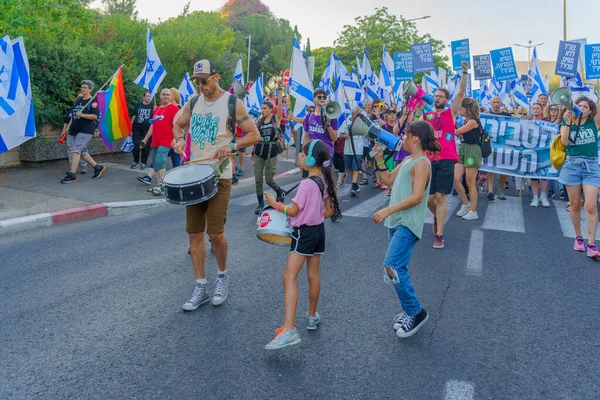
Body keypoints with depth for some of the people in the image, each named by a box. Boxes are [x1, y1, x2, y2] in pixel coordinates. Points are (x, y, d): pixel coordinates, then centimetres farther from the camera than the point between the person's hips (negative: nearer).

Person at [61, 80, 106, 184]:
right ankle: (98, 167, 26)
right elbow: (73, 115, 22)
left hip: (86, 130, -8)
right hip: (76, 130, 8)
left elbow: (95, 116, -16)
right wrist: (68, 127, 19)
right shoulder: (78, 100, 16)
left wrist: (82, 115, -23)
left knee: (75, 150, -15)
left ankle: (72, 175, -14)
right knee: (82, 152, 12)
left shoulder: (93, 101, -7)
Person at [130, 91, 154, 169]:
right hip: (137, 128, 2)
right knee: (135, 145, 1)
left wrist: (155, 112, -19)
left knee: (146, 146, 3)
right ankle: (135, 161, 17)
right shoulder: (139, 104, 6)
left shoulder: (153, 106, 2)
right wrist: (131, 126, 9)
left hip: (147, 129, -2)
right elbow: (134, 115, 11)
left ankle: (143, 162, 16)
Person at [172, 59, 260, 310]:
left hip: (219, 176, -5)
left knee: (215, 233, -6)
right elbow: (178, 123, 24)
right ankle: (201, 287, 17)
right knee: (194, 233, 5)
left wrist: (231, 146, -21)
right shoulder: (193, 102, 9)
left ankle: (222, 276, 22)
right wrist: (179, 138, 1)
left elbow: (254, 135, -5)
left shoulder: (232, 103, -5)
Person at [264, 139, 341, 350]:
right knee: (313, 276, 19)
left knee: (289, 278, -12)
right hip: (319, 230, 9)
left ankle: (289, 330, -18)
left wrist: (275, 204, -2)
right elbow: (330, 210, 10)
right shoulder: (325, 180, 4)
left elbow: (293, 211, -16)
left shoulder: (306, 184, -20)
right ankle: (312, 316, 35)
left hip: (304, 233, -9)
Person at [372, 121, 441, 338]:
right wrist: (379, 161, 11)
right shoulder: (407, 161, 15)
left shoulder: (421, 163, -14)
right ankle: (409, 310, 26)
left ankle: (416, 312, -1)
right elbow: (389, 180, 24)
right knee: (398, 269, 13)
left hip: (408, 225, -10)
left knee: (392, 267, -16)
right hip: (396, 222, 10)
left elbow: (416, 197, -22)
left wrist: (388, 210, -24)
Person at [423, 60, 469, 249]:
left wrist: (465, 73, -13)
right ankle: (437, 216, 39)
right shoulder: (426, 115, 14)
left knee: (441, 197, -6)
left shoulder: (451, 113, 8)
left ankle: (439, 235, -2)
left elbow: (461, 93, -4)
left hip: (446, 160, -2)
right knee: (428, 198, 5)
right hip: (429, 160, 3)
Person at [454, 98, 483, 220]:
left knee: (470, 182, -2)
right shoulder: (466, 121, 15)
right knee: (456, 179, 3)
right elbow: (461, 134, 6)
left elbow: (457, 132, -13)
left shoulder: (473, 121, -12)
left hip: (472, 151, -8)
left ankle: (473, 211, 9)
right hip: (463, 150, 8)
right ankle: (466, 204, 20)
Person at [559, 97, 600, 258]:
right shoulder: (567, 124, 7)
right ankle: (578, 237, 23)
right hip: (572, 165, 1)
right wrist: (567, 123, -13)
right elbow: (565, 142, -9)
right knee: (575, 205, 7)